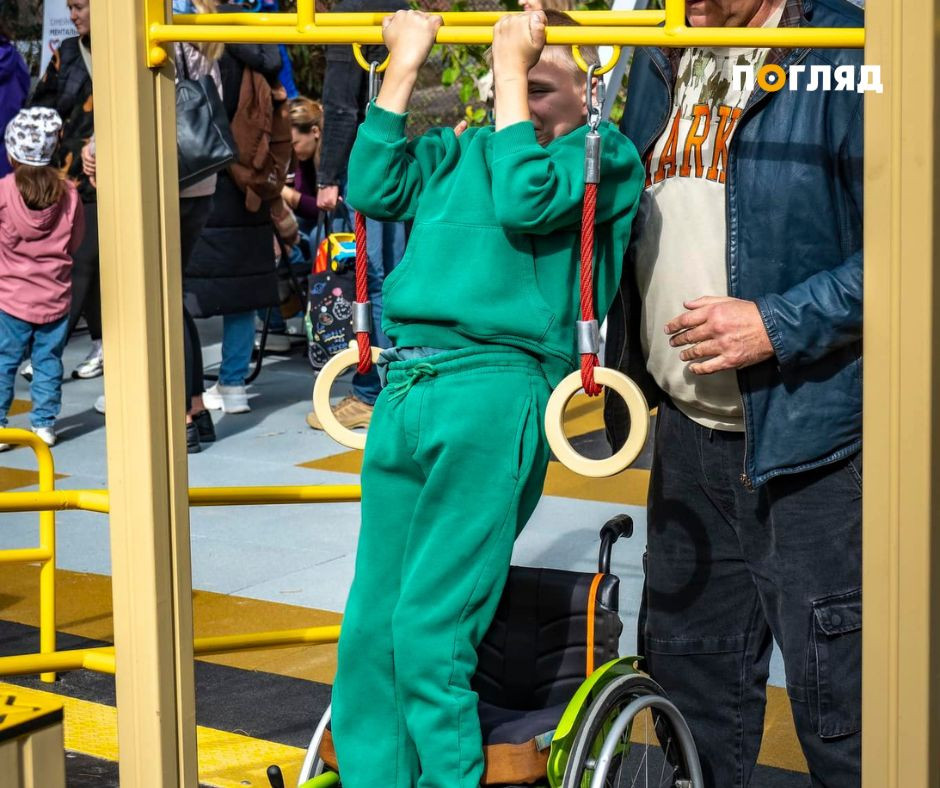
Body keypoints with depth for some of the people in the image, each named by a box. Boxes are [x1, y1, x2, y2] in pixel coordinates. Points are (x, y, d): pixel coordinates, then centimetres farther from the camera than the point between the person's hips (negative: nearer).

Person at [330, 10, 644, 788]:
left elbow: (526, 202, -10)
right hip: (404, 393, 6)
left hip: (491, 400, -6)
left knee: (429, 633, -11)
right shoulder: (458, 151, 23)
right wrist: (405, 63, 13)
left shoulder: (603, 155, 7)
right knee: (369, 629, 5)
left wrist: (512, 66, -3)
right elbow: (374, 188, 11)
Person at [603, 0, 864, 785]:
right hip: (690, 430, 7)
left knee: (837, 683, -3)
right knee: (689, 662, 17)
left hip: (809, 428, -7)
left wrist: (780, 324, -19)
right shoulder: (659, 64, 12)